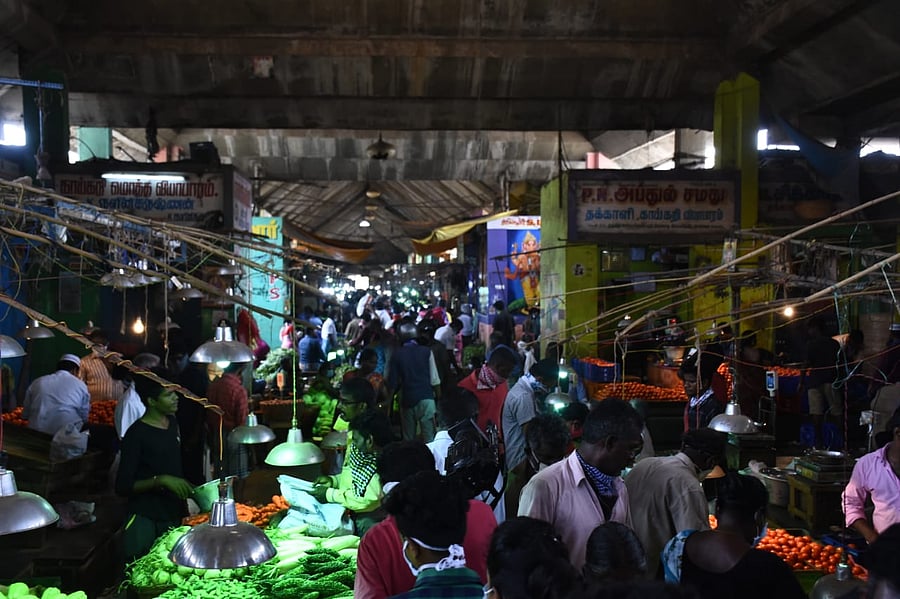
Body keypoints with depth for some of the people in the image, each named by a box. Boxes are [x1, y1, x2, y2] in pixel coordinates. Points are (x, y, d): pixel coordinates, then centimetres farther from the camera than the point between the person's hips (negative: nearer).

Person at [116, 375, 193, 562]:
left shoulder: (172, 423, 8)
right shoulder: (136, 434, -14)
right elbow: (122, 486, -16)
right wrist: (161, 480, -26)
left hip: (173, 514, 6)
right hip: (144, 518, -6)